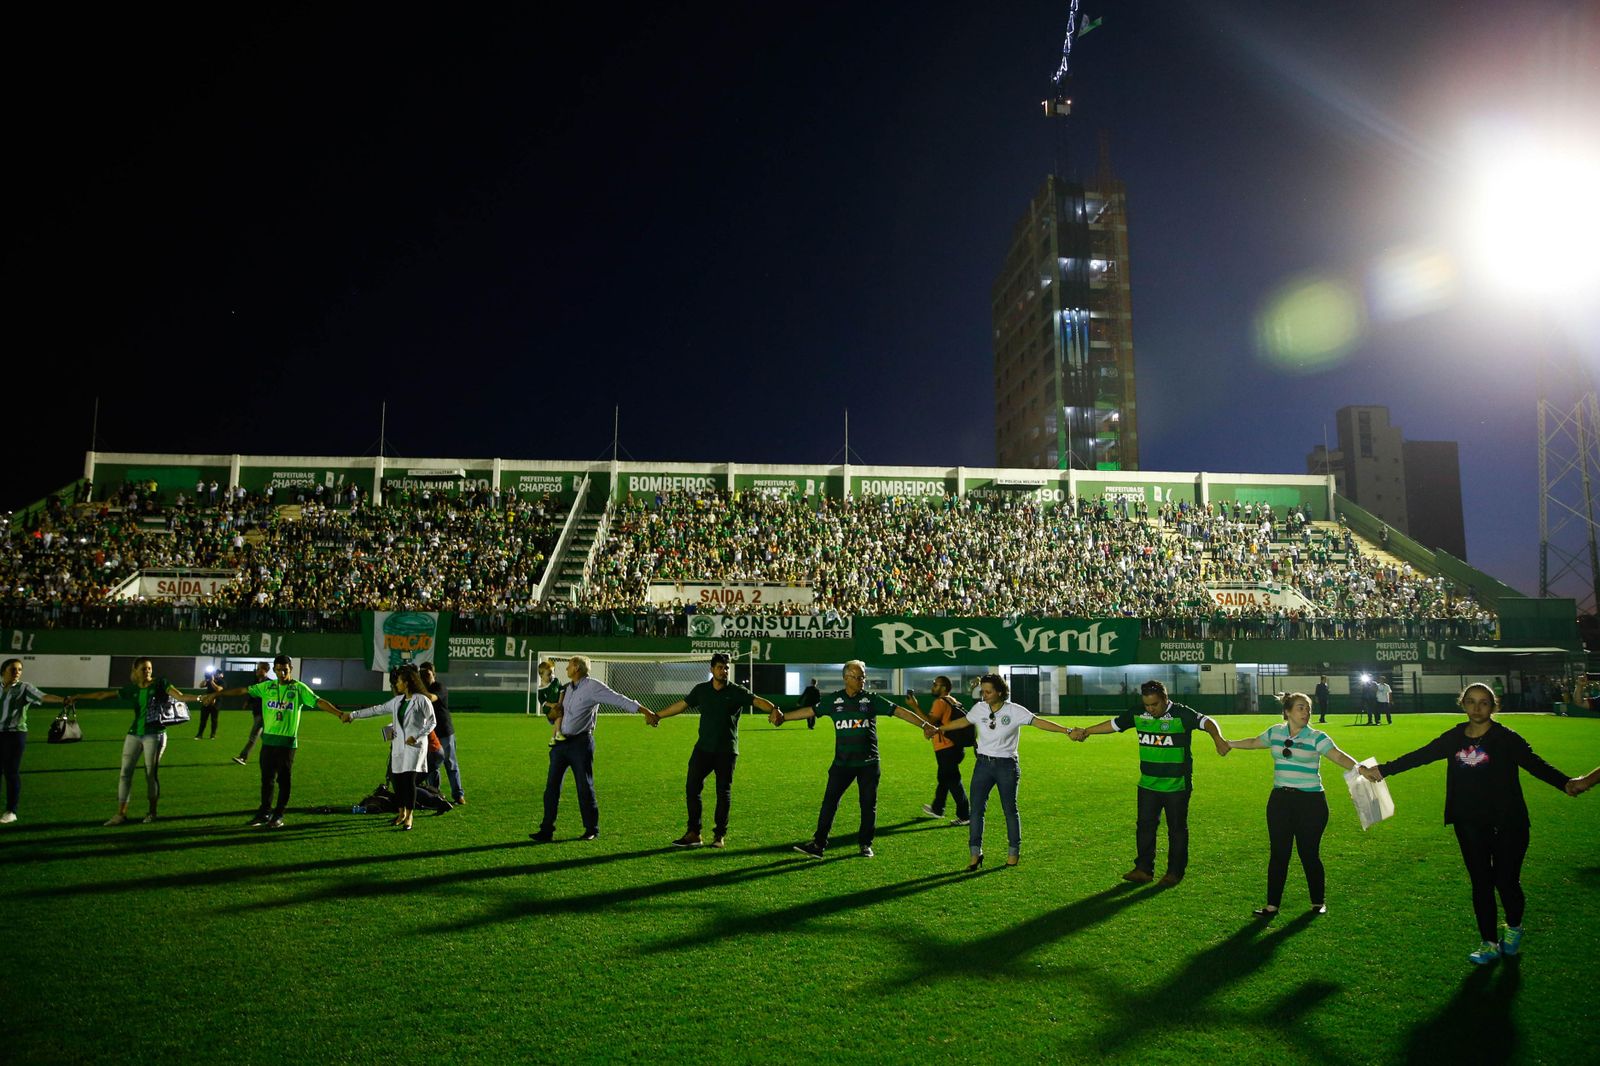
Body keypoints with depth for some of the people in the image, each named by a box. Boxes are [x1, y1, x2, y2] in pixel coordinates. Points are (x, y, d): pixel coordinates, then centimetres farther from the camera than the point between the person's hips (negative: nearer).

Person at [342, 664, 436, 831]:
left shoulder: (422, 700, -8)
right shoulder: (397, 701, 11)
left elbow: (432, 722, -5)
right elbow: (377, 709, 17)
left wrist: (417, 737, -14)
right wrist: (353, 714, 17)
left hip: (415, 746, -6)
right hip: (398, 746, 6)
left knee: (409, 780, -11)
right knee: (398, 780, 7)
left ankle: (409, 816, 0)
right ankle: (401, 813, 24)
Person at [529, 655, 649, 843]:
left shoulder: (593, 687, -9)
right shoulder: (567, 688, 13)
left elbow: (619, 700, -13)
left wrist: (644, 711, -18)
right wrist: (557, 711, 4)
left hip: (581, 743, -7)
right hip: (561, 743, 7)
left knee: (584, 786, 1)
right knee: (552, 785, 3)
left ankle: (592, 829, 15)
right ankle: (546, 831, 8)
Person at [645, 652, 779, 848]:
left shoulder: (737, 692, -5)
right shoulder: (701, 690, 5)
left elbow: (757, 700, -18)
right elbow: (681, 705, 16)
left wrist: (773, 709, -38)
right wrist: (658, 716, 21)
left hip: (726, 751, -3)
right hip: (703, 748, 3)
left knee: (724, 791, 3)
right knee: (692, 788, -2)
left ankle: (720, 835, 14)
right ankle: (693, 833, 7)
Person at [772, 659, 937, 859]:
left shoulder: (872, 699, -2)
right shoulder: (834, 700, 2)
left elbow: (899, 711, -5)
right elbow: (810, 711, 5)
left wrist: (924, 724, -12)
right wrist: (784, 717, -1)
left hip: (868, 763, -1)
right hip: (842, 762, 1)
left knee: (868, 804, 6)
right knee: (829, 802, -2)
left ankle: (866, 845, 20)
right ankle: (818, 844, 3)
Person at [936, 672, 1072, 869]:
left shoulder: (1015, 711, -10)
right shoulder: (980, 709, 2)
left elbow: (1039, 722, -14)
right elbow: (963, 722, 19)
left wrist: (1067, 731, -22)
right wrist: (940, 729, 29)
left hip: (1007, 766, -3)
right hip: (983, 764, 3)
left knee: (1009, 809, 7)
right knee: (976, 808, -2)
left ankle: (1014, 851, 22)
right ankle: (975, 854, 4)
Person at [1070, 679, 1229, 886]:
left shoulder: (1182, 714, -13)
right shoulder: (1138, 715, 1)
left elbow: (1206, 722, -25)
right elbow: (1113, 724, 11)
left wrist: (1218, 739, -45)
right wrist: (1086, 732, 11)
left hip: (1177, 785, -4)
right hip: (1148, 784, 4)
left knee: (1177, 829, 8)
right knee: (1145, 826, 6)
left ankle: (1175, 872, 19)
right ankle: (1144, 869, 14)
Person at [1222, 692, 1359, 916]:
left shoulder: (1317, 737, -5)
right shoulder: (1275, 732, 7)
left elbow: (1338, 756, -19)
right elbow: (1254, 742, 25)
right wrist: (1229, 744, 33)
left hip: (1311, 802, -3)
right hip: (1280, 799, 3)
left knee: (1309, 854, 3)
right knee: (1278, 854, 4)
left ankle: (1318, 902, 24)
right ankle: (1272, 905, 11)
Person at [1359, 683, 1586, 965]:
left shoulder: (1505, 738, -10)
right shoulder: (1454, 738, 1)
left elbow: (1535, 763, -23)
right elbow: (1419, 756, 4)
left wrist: (1565, 783, -41)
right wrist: (1382, 770, -1)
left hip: (1507, 824, -3)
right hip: (1470, 825, 3)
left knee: (1506, 881, 1)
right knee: (1481, 883, 8)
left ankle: (1514, 928, 33)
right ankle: (1489, 943, 23)